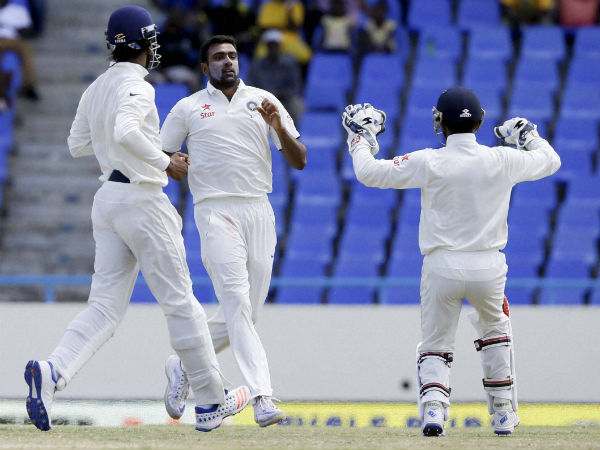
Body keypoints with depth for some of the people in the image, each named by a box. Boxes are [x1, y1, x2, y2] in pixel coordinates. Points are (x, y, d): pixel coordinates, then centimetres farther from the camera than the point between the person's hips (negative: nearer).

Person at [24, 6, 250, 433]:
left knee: (106, 305, 1)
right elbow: (125, 132, -32)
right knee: (180, 301, 3)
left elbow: (77, 144, 22)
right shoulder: (135, 88, -14)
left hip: (107, 201, 8)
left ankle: (53, 371, -25)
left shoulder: (95, 89, 12)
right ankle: (212, 402, 11)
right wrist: (165, 162, -19)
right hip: (142, 201, -8)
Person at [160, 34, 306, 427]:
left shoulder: (264, 101, 13)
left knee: (244, 314, 5)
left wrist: (278, 125, -8)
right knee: (237, 300, -19)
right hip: (216, 213, -4)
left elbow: (299, 162, 8)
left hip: (258, 211, 4)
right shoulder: (188, 109, 9)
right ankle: (262, 397, -27)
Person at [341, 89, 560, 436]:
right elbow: (550, 160, 16)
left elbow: (369, 172, 0)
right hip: (489, 267, 2)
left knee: (435, 346, 11)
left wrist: (361, 137, 18)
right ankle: (504, 413, 24)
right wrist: (528, 136, 35)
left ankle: (433, 408, -14)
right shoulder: (502, 161, -3)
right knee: (495, 330, 28)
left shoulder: (429, 163, -8)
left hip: (442, 267, -2)